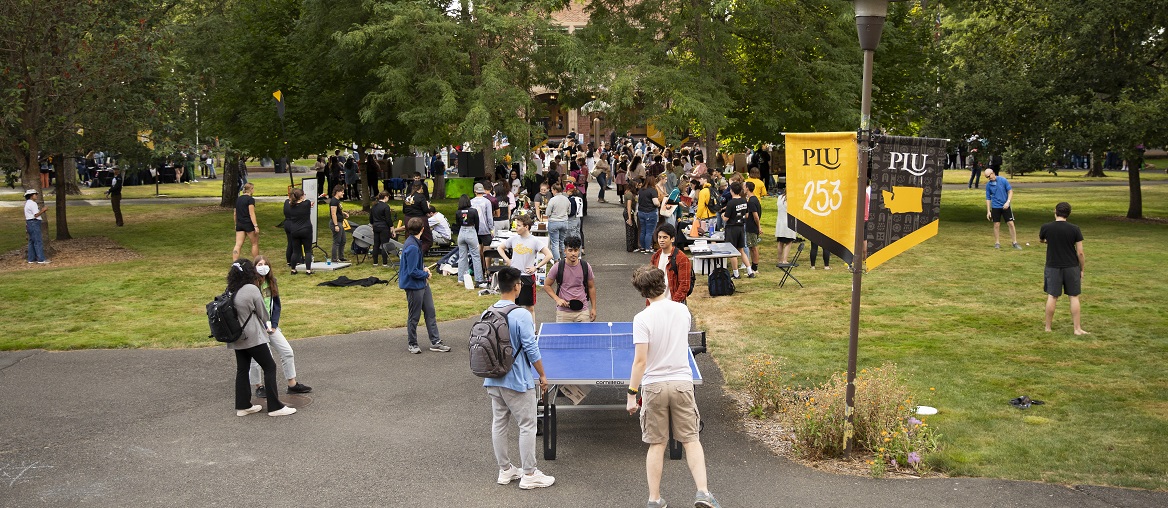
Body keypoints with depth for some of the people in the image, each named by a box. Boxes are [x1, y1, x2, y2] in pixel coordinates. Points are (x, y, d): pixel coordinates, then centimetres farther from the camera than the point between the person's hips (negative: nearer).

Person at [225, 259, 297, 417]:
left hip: (236, 338, 7)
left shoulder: (229, 291, 1)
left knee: (242, 370, 14)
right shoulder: (252, 289, -17)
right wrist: (267, 325, 14)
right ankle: (274, 407, 1)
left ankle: (243, 406, 20)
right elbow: (262, 312, -7)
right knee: (269, 367, 1)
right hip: (253, 337, -7)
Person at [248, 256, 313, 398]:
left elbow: (276, 305, 8)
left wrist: (274, 325, -2)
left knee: (288, 351, 4)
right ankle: (258, 387, 22)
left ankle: (292, 385, 15)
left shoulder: (271, 282, 4)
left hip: (270, 325, 6)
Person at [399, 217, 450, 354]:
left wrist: (423, 269, 4)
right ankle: (412, 344, 20)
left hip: (422, 283, 10)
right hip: (413, 285, -10)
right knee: (414, 316, 5)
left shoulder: (415, 243, 5)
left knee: (430, 311, 11)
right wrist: (425, 273, -9)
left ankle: (435, 342, 17)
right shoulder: (412, 247, -25)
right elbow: (412, 271, -25)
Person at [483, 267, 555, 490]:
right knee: (527, 426, 4)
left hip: (493, 380, 7)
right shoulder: (521, 315, -18)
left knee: (498, 423, 14)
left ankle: (505, 470, 26)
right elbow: (532, 350, -16)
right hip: (517, 381, -7)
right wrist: (543, 375, -4)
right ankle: (529, 475, 10)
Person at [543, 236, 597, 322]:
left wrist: (593, 308, 7)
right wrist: (557, 299, -10)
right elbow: (546, 285, 4)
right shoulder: (558, 267, -5)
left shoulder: (585, 267, 0)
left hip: (583, 311, 1)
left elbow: (591, 287, 10)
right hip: (563, 312, -1)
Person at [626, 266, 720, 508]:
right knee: (691, 440, 10)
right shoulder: (682, 310, 2)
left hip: (654, 386, -2)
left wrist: (632, 394, -10)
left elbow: (640, 360, -16)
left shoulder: (643, 318, -13)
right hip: (682, 382, 2)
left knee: (657, 445, 8)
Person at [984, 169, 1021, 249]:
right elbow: (988, 198, 5)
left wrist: (1008, 202, -15)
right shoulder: (988, 185, 0)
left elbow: (1010, 191, -2)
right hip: (995, 207, 1)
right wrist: (988, 211, 2)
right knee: (996, 225, 3)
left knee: (1011, 224, -2)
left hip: (1005, 206, -1)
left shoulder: (1003, 180, -6)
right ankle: (997, 243, 13)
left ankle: (1014, 242, 5)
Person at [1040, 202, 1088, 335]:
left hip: (1053, 267, 0)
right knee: (1074, 297, 8)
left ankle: (1048, 327, 15)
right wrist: (1082, 269, 5)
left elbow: (1040, 240, 16)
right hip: (1071, 267, 0)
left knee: (1052, 296, 6)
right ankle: (1077, 328, 10)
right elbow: (1080, 252, -6)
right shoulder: (1075, 229, -9)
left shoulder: (1046, 227, -7)